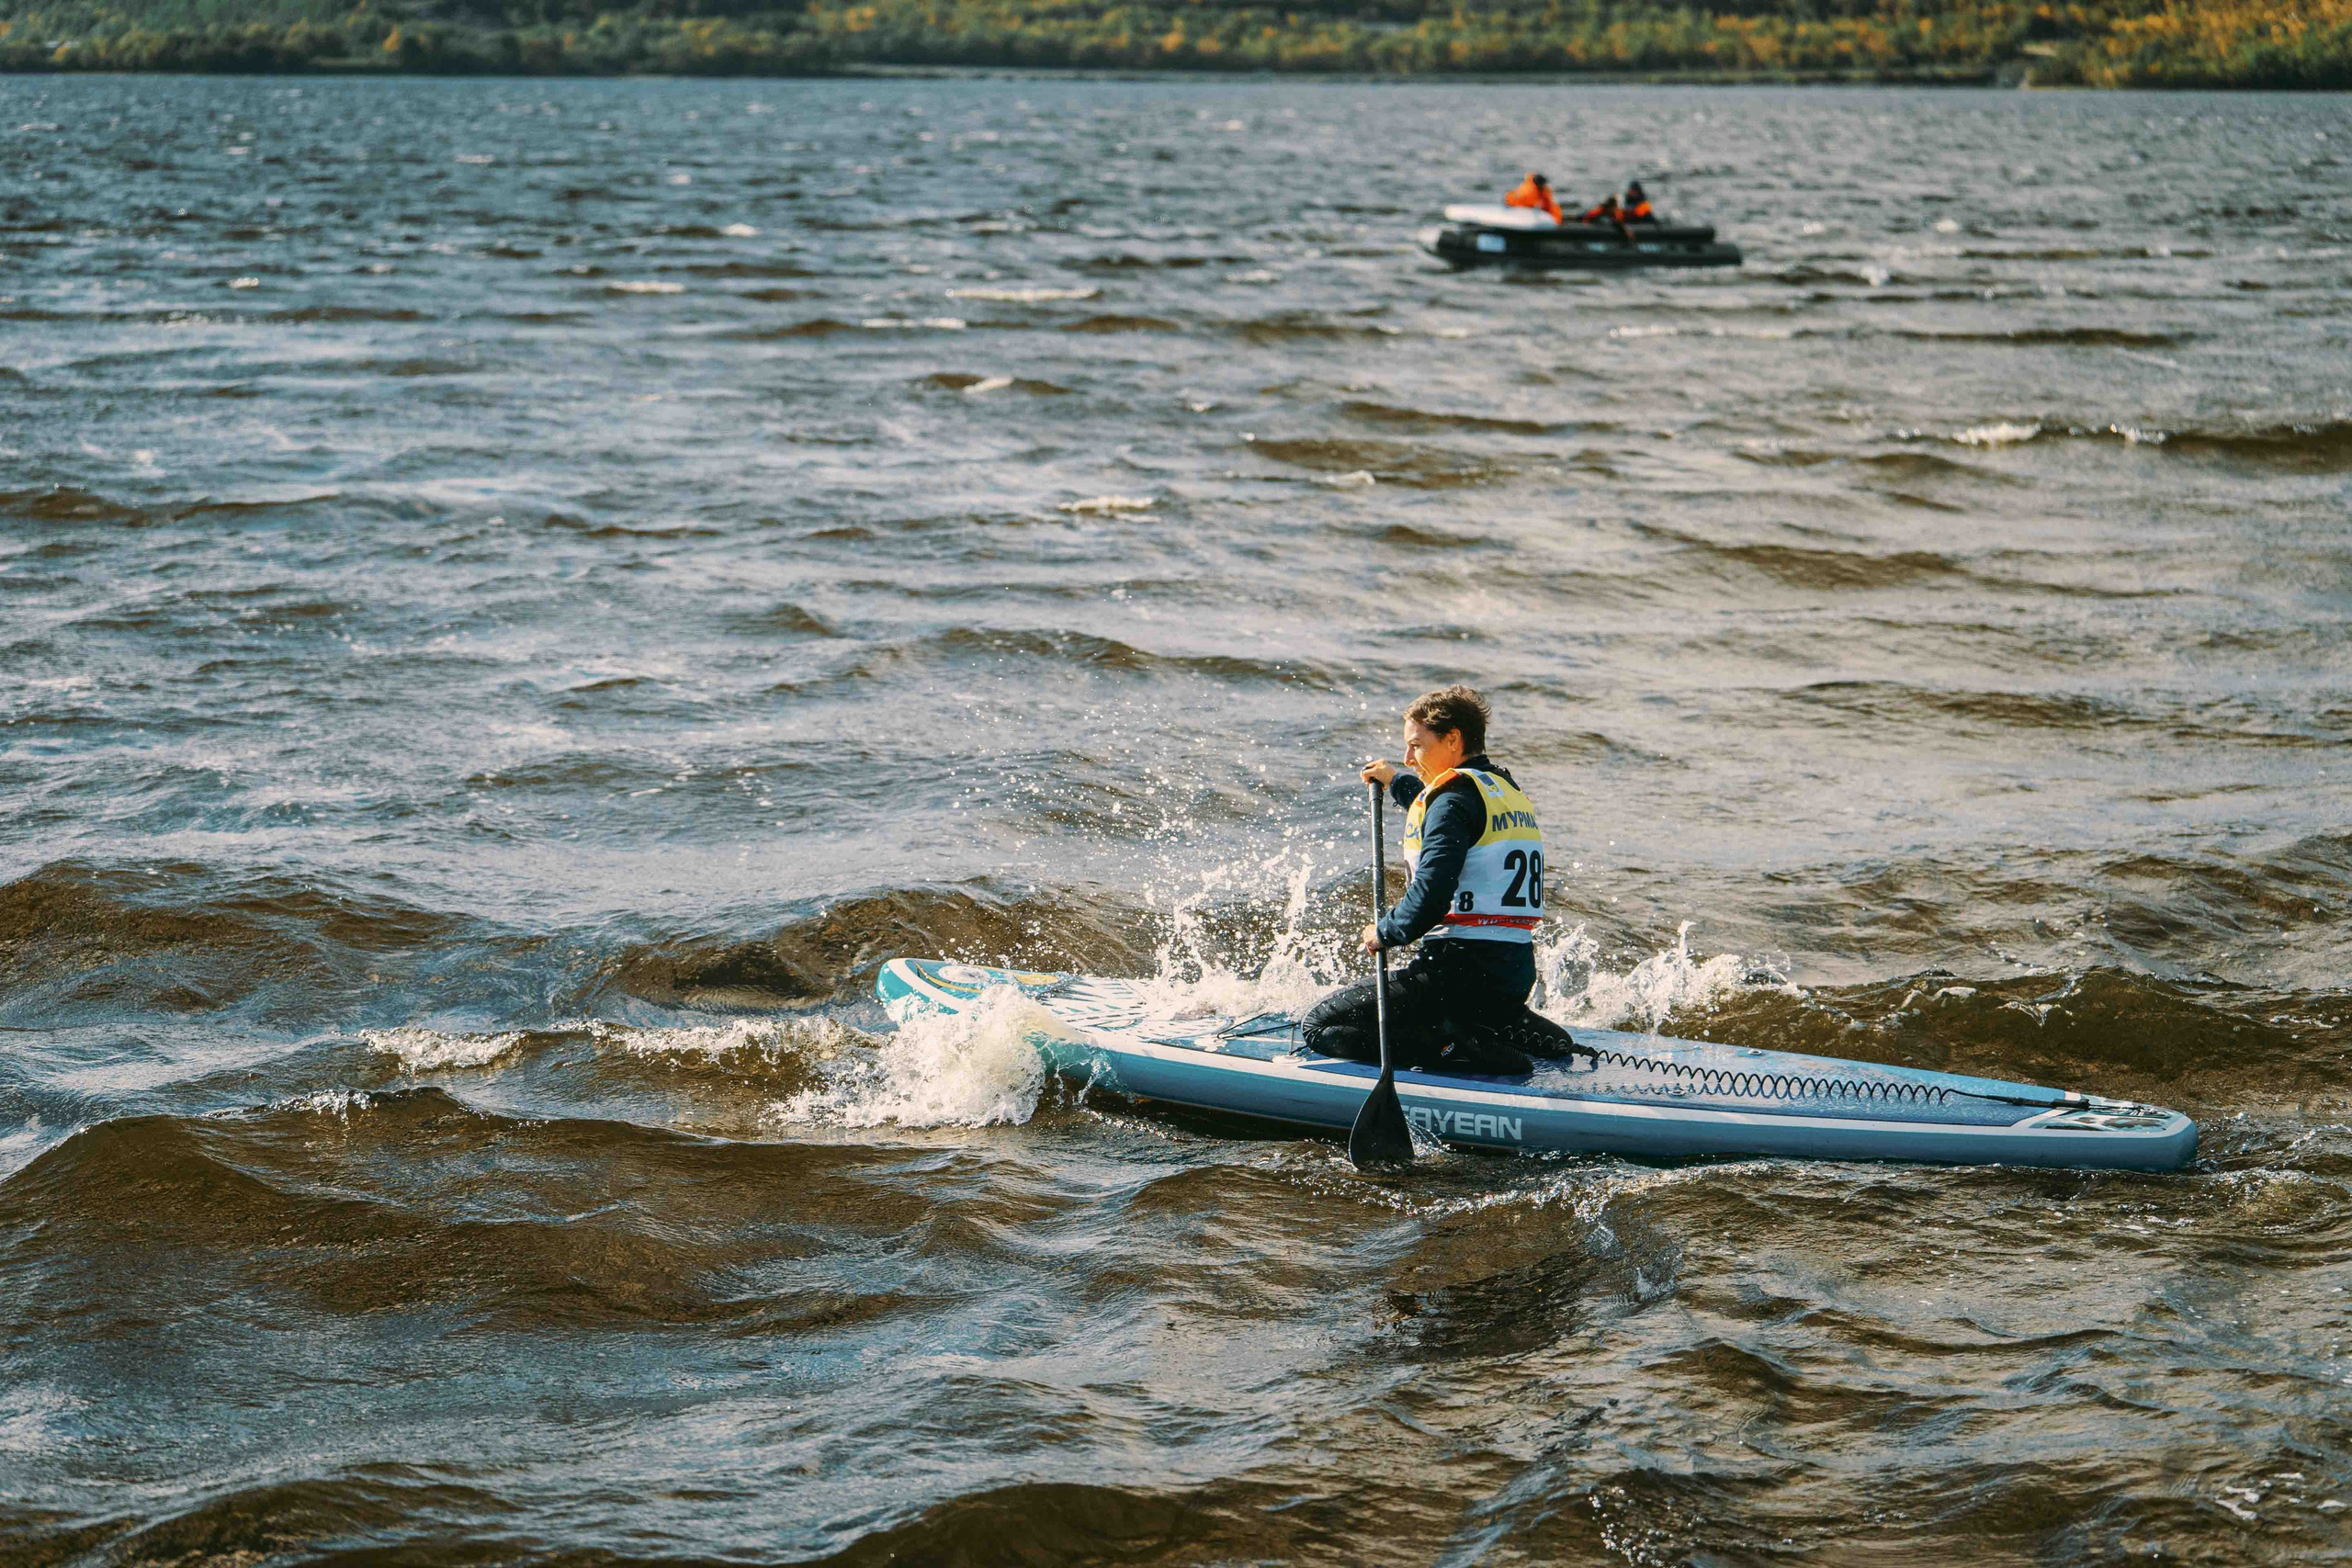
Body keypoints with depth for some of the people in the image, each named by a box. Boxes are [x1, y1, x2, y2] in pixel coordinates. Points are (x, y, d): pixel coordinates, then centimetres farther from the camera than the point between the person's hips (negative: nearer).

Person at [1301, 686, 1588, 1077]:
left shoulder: (1455, 798, -12)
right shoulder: (1505, 791, 16)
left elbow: (1431, 896, -22)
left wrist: (1385, 933, -7)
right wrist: (1397, 784, 47)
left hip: (1466, 968, -9)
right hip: (1517, 970, 9)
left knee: (1321, 1026, -9)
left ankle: (1462, 1051, -20)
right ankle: (1537, 1038, 12)